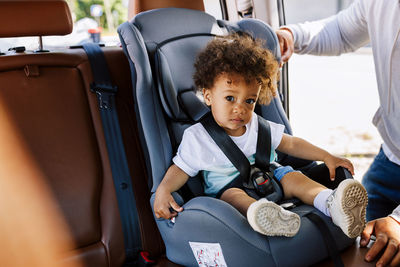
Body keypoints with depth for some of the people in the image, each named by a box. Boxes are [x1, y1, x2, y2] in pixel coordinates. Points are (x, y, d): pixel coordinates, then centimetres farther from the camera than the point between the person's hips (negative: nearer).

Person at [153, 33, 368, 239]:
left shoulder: (258, 127, 6)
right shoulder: (197, 137, -5)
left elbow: (291, 144, 14)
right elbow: (181, 169, -1)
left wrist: (327, 157, 7)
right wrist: (163, 190, -22)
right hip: (227, 189, -4)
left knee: (293, 177, -19)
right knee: (232, 195, -35)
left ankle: (332, 204, -40)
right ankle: (270, 217, -64)